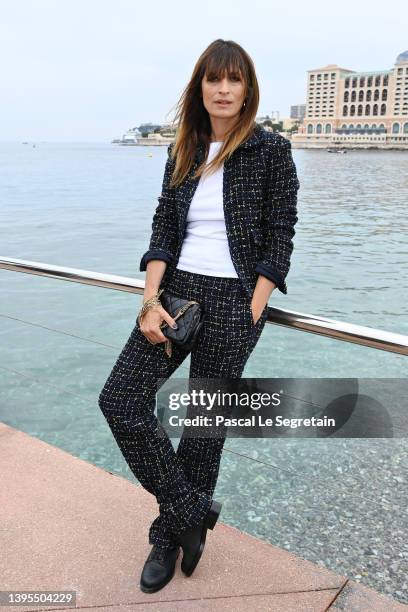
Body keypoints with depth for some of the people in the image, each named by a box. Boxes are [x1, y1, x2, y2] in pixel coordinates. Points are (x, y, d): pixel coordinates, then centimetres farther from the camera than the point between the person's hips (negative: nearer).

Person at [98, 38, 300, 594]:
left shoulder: (271, 150, -2)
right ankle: (192, 514, 11)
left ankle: (172, 534, 29)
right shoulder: (183, 153, 10)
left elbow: (279, 241, -5)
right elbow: (163, 231, 5)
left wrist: (250, 316, -11)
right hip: (177, 291, 5)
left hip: (234, 299, -4)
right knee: (120, 399, -7)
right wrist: (151, 302, -8)